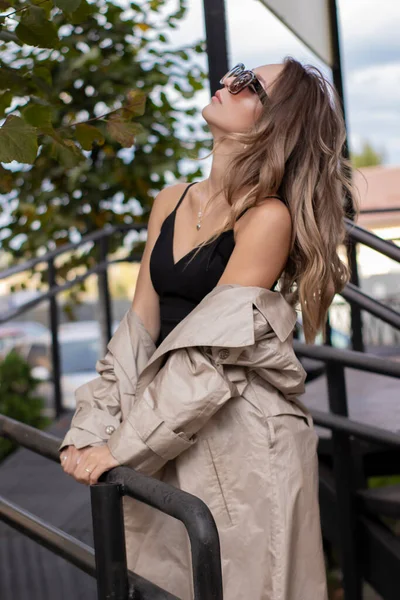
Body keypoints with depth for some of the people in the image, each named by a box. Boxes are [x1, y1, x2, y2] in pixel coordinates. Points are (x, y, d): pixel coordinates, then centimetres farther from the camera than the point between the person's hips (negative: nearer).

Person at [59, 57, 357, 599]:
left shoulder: (269, 218, -15)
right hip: (174, 439, 6)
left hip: (246, 443, -6)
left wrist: (121, 447, -19)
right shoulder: (171, 203, 5)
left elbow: (211, 354, -20)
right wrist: (91, 429, -3)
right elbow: (141, 326, 5)